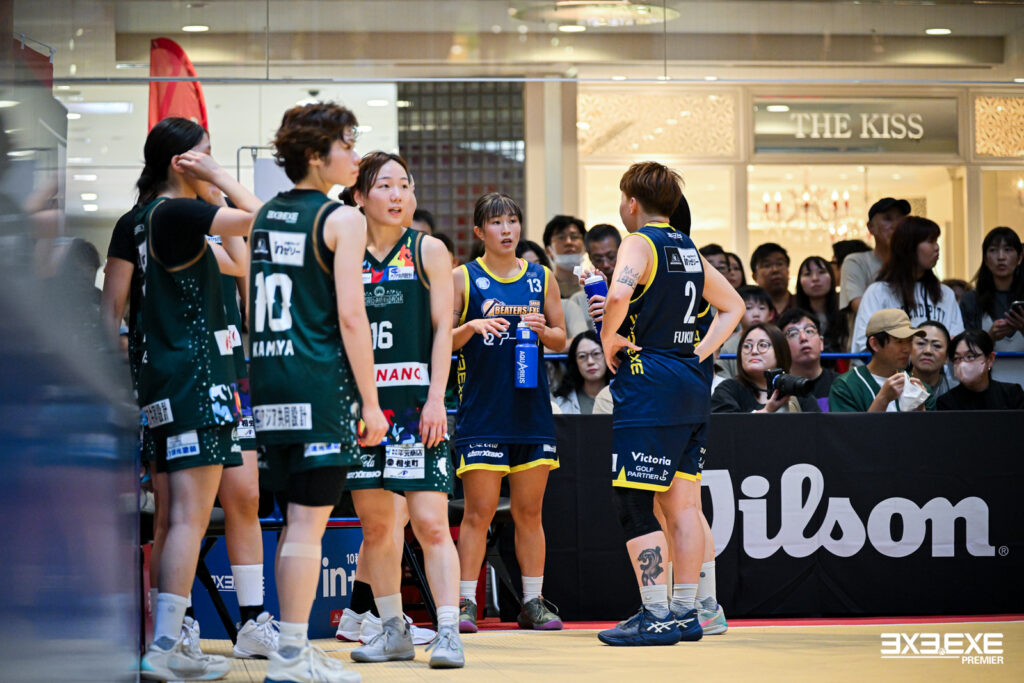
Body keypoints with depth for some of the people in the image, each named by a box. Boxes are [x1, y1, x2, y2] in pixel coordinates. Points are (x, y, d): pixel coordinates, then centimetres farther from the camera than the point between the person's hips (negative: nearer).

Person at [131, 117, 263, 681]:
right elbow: (257, 216, -16)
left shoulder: (147, 217, 15)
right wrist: (218, 177, -5)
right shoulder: (176, 213, -13)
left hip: (166, 375, 10)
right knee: (191, 513, -12)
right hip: (192, 374, -10)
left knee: (180, 514, 13)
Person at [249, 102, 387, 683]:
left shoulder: (264, 217, 14)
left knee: (296, 520, 15)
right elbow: (351, 317, -12)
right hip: (320, 380, -7)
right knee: (309, 521, -5)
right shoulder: (342, 220, -7)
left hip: (268, 377, 7)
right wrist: (370, 401, -9)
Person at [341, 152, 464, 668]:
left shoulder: (428, 252, 3)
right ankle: (393, 630, 18)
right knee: (375, 525, 7)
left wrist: (436, 399, -10)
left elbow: (442, 329, -1)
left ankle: (448, 633, -9)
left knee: (430, 522, -10)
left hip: (415, 401, -3)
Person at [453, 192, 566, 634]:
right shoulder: (463, 278, 1)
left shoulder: (541, 278, 10)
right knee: (478, 511, -5)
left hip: (532, 410, 3)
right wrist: (471, 327, -19)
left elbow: (562, 340, 14)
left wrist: (541, 330, -7)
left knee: (529, 512, 6)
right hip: (482, 411, -3)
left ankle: (533, 603, 11)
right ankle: (465, 603, -2)